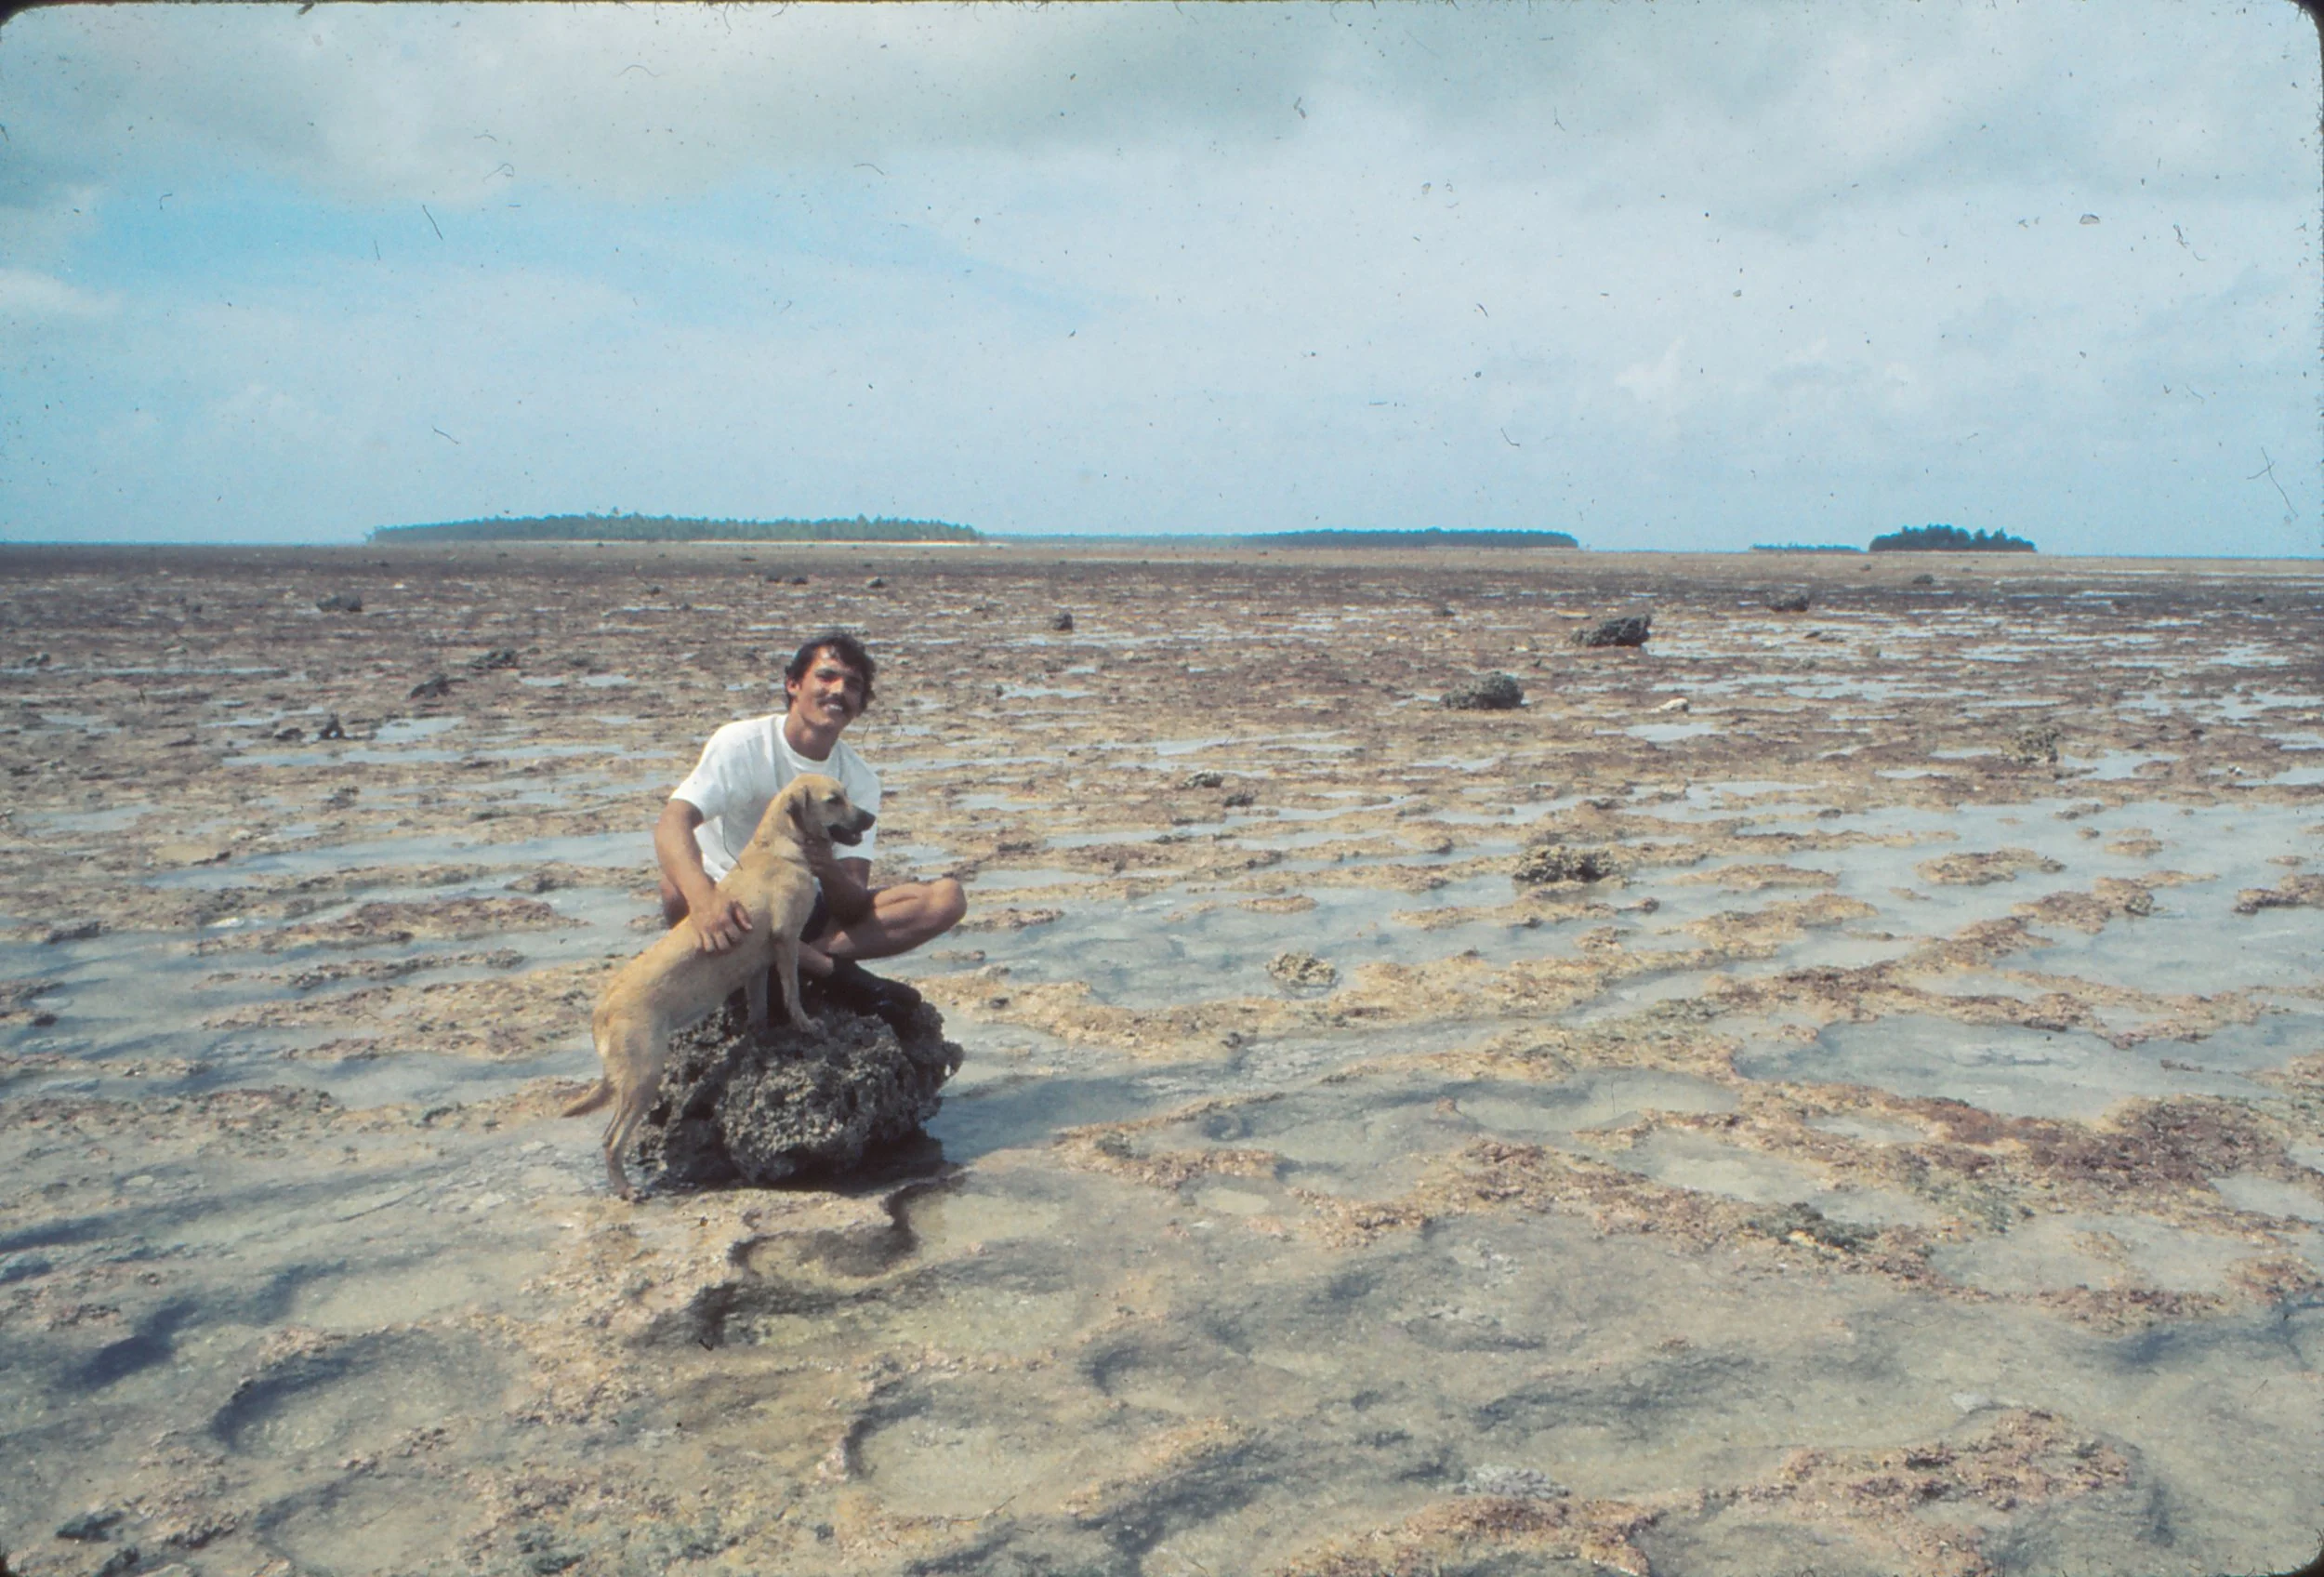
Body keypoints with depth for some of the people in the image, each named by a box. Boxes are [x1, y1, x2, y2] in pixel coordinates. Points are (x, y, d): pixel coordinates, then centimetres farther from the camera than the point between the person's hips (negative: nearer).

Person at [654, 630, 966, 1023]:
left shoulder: (860, 780, -3)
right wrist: (704, 900, -51)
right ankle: (829, 969, -29)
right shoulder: (743, 744, -13)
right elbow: (672, 824, -31)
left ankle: (797, 958, -28)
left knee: (947, 898, -14)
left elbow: (855, 905, -12)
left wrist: (826, 867, -37)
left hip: (806, 910, 4)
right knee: (679, 890, -40)